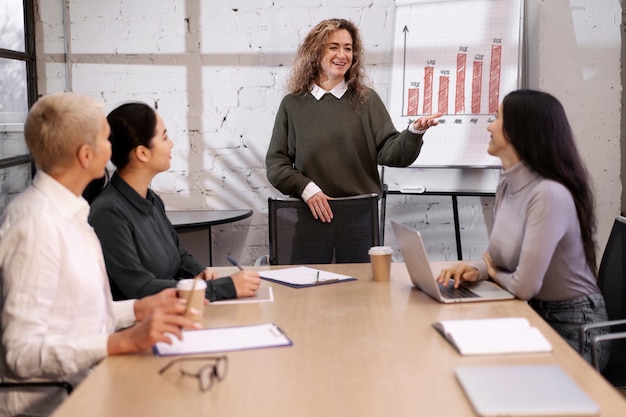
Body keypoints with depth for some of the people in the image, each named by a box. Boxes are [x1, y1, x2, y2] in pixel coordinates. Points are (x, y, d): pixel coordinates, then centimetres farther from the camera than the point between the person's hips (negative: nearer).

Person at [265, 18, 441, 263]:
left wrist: (414, 132, -24)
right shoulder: (292, 105, 5)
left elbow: (389, 153, -4)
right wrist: (306, 188, -14)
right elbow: (275, 164, 3)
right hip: (311, 216, 0)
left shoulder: (366, 100, 4)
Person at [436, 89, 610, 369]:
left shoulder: (550, 194, -27)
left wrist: (494, 273, -7)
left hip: (573, 333, -7)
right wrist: (478, 270, -10)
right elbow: (503, 259, 12)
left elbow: (524, 285, -28)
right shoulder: (507, 184, 2)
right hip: (533, 315, 7)